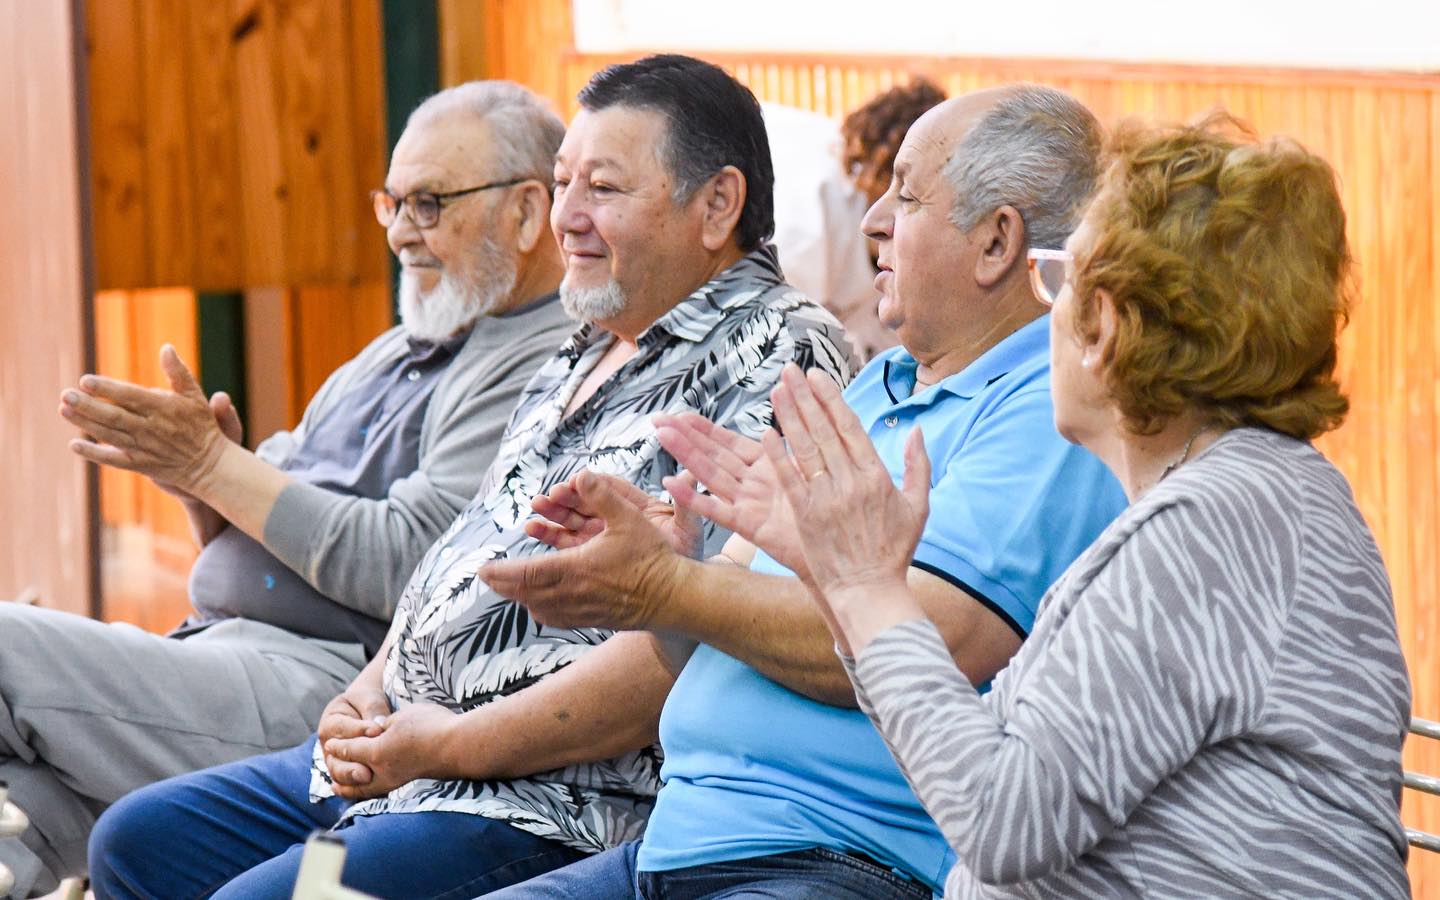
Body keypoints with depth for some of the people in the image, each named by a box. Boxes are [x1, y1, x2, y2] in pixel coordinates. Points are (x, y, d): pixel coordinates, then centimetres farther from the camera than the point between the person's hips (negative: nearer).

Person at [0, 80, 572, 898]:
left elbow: (405, 565, -17)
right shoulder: (398, 353, 25)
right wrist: (207, 494, 1)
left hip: (327, 689, -9)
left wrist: (213, 466, -9)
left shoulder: (544, 371, -7)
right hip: (216, 649, 9)